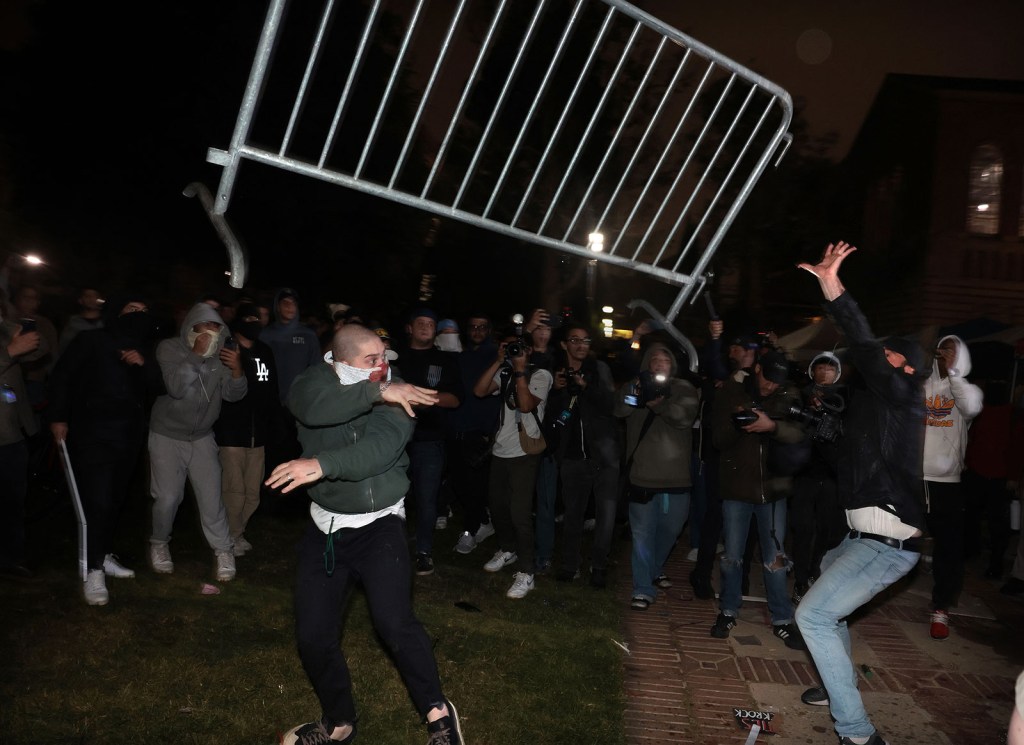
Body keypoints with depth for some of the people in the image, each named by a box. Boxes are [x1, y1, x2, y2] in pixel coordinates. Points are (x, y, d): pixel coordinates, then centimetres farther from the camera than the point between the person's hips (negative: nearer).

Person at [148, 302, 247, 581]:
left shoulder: (219, 355, -6)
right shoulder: (169, 348, -15)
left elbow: (233, 394, -10)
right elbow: (176, 387, -28)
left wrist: (237, 370, -28)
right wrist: (197, 353, -31)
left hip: (202, 437, 2)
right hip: (167, 435, -2)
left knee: (211, 496, -1)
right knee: (167, 497, -1)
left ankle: (223, 550, 13)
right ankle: (159, 544, 26)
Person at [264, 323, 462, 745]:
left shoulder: (394, 395, -9)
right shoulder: (317, 380, -4)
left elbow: (380, 449, -27)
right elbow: (312, 408, -29)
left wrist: (322, 465, -38)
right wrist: (376, 394, -32)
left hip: (379, 525, -3)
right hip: (325, 527, 4)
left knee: (394, 622, -19)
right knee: (313, 636, 8)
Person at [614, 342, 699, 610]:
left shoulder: (684, 388, 3)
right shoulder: (635, 386, 4)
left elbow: (686, 416, -15)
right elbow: (620, 409, -14)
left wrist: (659, 404, -31)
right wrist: (635, 393, -34)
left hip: (676, 475, 2)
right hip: (643, 472, -2)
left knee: (670, 529, 18)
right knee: (643, 533, 0)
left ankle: (655, 569, 42)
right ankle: (643, 589, 9)